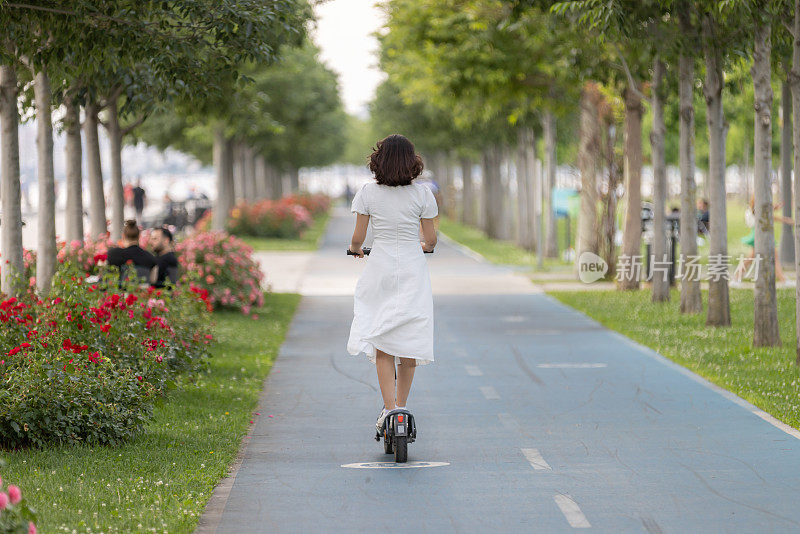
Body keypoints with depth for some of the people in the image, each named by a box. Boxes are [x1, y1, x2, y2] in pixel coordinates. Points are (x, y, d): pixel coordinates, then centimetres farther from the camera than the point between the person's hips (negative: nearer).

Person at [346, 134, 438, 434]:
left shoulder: (368, 193, -4)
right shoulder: (422, 194, -4)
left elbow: (358, 237, -1)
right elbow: (431, 238, 1)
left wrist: (355, 248, 22)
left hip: (380, 271, 0)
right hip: (413, 270, 0)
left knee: (381, 344, 3)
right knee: (409, 341, 9)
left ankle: (389, 408, -9)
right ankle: (401, 407, 14)